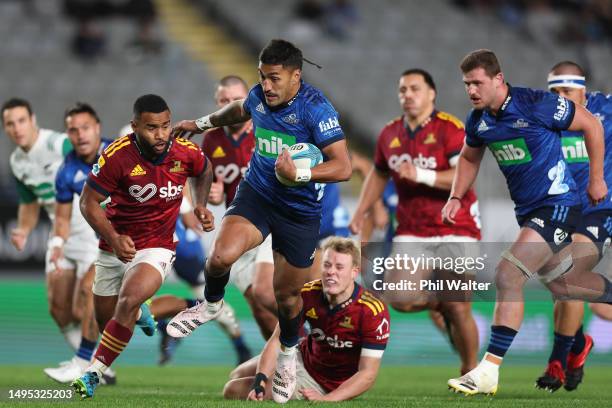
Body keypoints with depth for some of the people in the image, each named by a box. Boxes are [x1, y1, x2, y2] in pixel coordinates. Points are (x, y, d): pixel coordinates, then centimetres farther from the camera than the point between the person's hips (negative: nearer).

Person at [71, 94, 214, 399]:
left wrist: (201, 205, -1)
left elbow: (203, 172, 15)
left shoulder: (186, 153, -12)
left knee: (128, 303, -28)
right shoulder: (117, 156, -21)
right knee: (107, 324, 13)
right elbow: (88, 202, -12)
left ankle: (93, 374, -21)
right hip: (115, 247, 1)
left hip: (156, 248, -1)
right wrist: (114, 238, -26)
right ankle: (138, 313, 51)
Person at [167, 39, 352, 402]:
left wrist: (299, 174, -39)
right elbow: (239, 110, 23)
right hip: (257, 194, 3)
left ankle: (288, 354, 41)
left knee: (287, 294, 10)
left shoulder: (316, 108, -23)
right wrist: (203, 123, 33)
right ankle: (212, 304, 9)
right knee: (222, 256, -25)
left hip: (300, 212, -3)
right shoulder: (259, 96, -5)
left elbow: (343, 167, -27)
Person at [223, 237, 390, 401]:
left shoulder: (374, 312, -33)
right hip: (304, 356, 5)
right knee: (236, 377, 20)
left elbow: (368, 374, -31)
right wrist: (260, 381, -32)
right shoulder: (307, 294, -19)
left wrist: (326, 399, -42)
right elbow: (278, 339, -15)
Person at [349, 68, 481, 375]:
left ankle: (470, 370, 12)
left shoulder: (449, 128, -11)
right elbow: (379, 175, 25)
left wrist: (423, 175, -31)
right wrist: (361, 212, 18)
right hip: (411, 232, 5)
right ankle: (439, 304, 21)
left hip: (455, 230, -5)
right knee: (400, 299, -12)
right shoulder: (390, 134, 8)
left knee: (458, 308, -9)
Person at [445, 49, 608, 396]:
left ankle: (489, 371, -21)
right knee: (563, 282, 22)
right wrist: (456, 198, 8)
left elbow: (591, 125, -9)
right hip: (527, 209, 8)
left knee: (508, 274, -21)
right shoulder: (478, 120, 0)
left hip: (556, 203, -8)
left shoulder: (535, 105, -21)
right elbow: (470, 157, 22)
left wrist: (596, 180, -4)